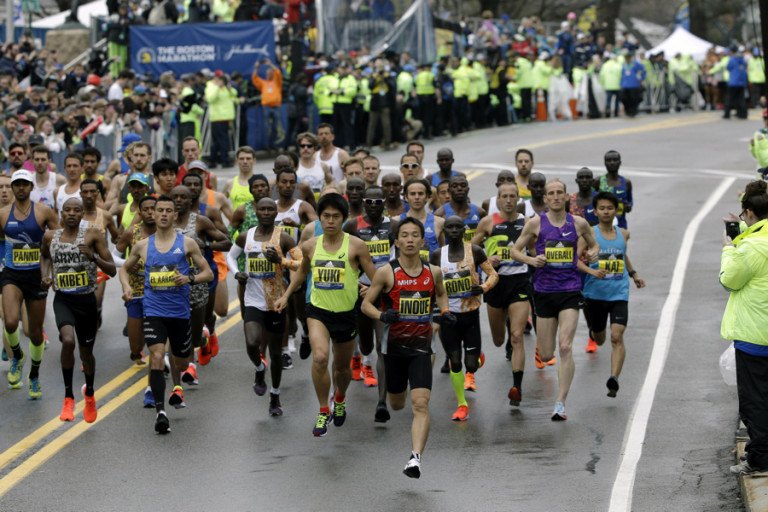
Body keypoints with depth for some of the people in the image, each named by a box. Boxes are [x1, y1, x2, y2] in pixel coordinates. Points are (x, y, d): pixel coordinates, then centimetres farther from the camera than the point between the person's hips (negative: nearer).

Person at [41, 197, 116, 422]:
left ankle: (89, 393, 44)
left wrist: (93, 257, -24)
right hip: (62, 299, 0)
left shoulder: (93, 235, -6)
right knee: (68, 341, -27)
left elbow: (112, 270, -7)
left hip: (86, 300, 0)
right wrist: (45, 276, 7)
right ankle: (68, 397, -13)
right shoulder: (50, 237, 2)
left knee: (86, 351, 14)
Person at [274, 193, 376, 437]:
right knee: (319, 357, -24)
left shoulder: (355, 245, -8)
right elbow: (302, 272, 21)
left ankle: (340, 399, 50)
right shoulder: (310, 246, 1)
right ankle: (323, 412, -9)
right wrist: (286, 295, 17)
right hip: (318, 310, 0)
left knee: (342, 367, 16)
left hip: (346, 314, 0)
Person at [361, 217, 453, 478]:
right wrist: (382, 315, -24)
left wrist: (445, 312, 2)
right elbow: (366, 303, -3)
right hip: (394, 345, 0)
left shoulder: (433, 272, 0)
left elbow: (441, 294, 22)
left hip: (421, 347, 0)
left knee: (420, 404, -16)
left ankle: (416, 457, -20)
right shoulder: (386, 273, -9)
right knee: (397, 405, 18)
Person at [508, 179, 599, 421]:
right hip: (544, 290, 0)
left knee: (565, 347, -14)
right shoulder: (536, 223, -1)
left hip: (570, 290, 0)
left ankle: (560, 403, -11)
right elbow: (515, 250, 5)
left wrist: (593, 253, -3)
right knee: (546, 355, 5)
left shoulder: (578, 223, 3)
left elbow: (593, 244, 20)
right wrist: (531, 260, -14)